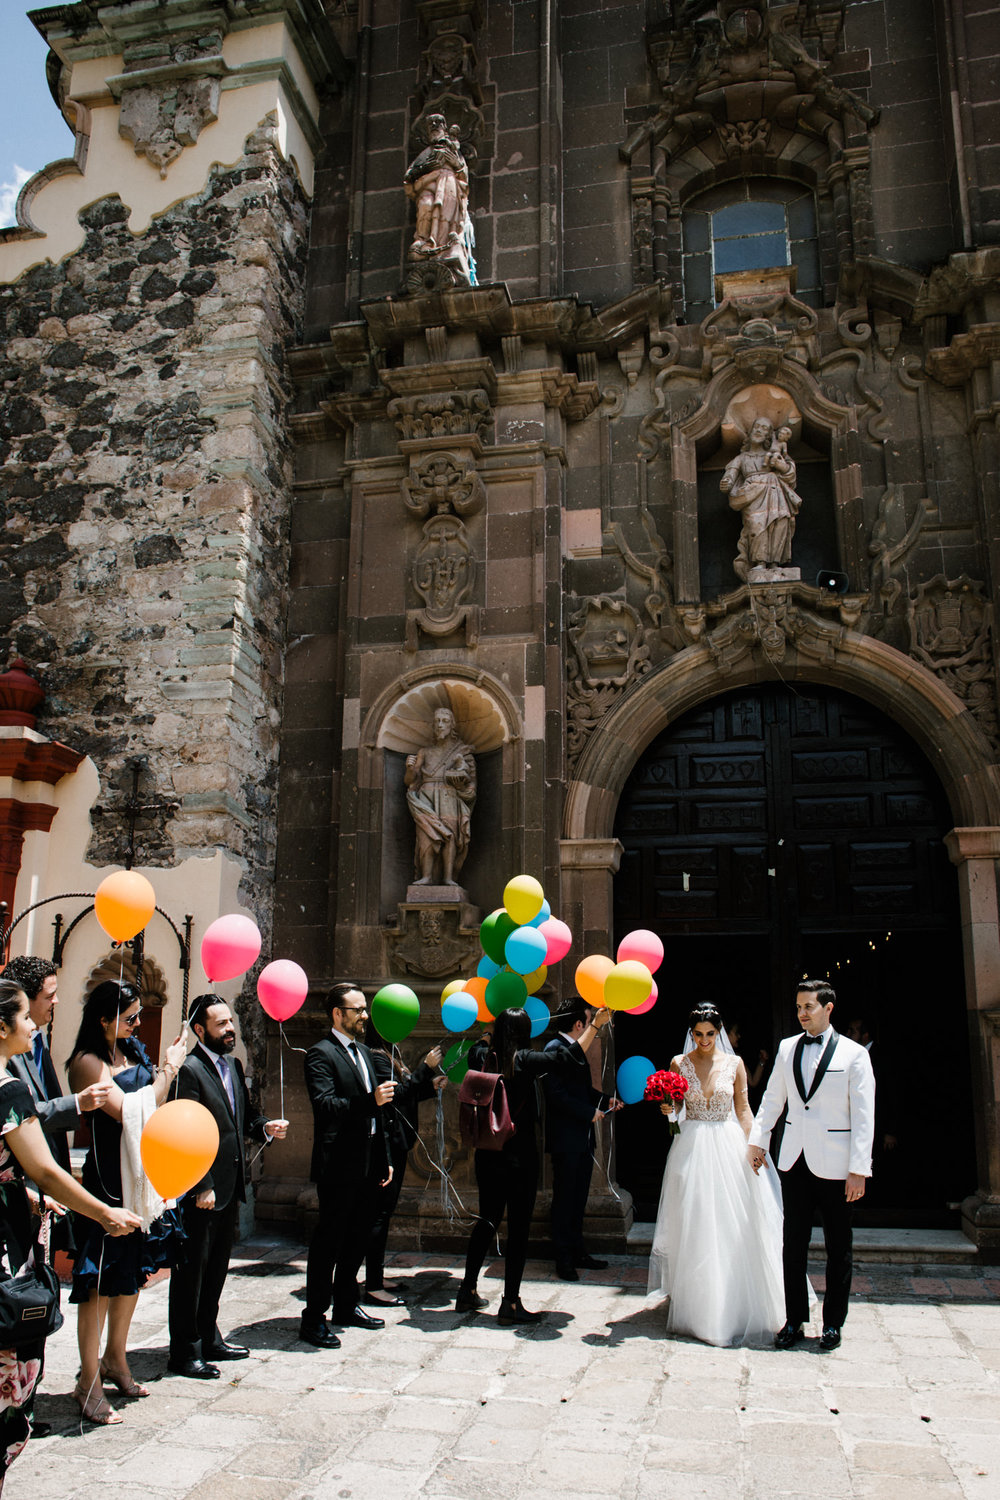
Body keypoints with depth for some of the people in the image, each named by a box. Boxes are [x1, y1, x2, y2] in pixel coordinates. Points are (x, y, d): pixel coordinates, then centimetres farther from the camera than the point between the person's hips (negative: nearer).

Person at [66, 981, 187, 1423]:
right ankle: (89, 1382, 10)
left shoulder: (131, 1051, 8)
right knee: (101, 1280, -1)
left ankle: (116, 1361, 33)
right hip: (109, 1179, -8)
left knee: (132, 1274, 18)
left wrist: (169, 1069, 2)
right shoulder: (88, 1062, -16)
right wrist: (168, 1069, -11)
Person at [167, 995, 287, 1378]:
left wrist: (265, 1127, -2)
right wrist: (201, 1187, -20)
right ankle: (184, 1351, 15)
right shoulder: (189, 1069, -16)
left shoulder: (233, 1064, 11)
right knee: (191, 1270, 3)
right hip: (201, 1191, -9)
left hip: (229, 1187, 9)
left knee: (217, 1266, 19)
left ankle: (208, 1338, 33)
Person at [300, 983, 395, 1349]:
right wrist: (371, 1100, -32)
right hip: (339, 1165, -8)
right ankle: (313, 1319, 8)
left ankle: (346, 1306, 29)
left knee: (357, 1239, 16)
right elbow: (324, 1105, -23)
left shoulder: (363, 1052, 17)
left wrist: (385, 1158, 18)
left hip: (368, 1166, 8)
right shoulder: (321, 1054, -10)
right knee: (328, 1242, -1)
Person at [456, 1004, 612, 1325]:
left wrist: (491, 1030, 33)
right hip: (519, 1156, -6)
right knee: (519, 1226, 3)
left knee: (487, 1220, 18)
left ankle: (467, 1291, 26)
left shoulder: (482, 1056, -1)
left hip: (487, 1153, 6)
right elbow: (567, 1058, -16)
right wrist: (596, 1024, -12)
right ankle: (510, 1304, 7)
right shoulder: (523, 1060, -15)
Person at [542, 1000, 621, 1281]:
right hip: (566, 1139, -9)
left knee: (578, 1198, 15)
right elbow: (555, 1093, -23)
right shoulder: (555, 1048, -15)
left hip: (583, 1139, 9)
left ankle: (578, 1253, 24)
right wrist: (590, 1112, -19)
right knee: (564, 1199, 1)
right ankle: (563, 1260, 9)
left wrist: (606, 1101, 7)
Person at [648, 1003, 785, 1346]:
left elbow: (743, 1111, 6)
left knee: (731, 1227, 0)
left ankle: (734, 1308, 13)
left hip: (727, 1146, 0)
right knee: (694, 1230, 2)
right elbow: (672, 1106, 11)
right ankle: (696, 1309, 13)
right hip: (691, 1147, 0)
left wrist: (752, 1147, -3)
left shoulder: (734, 1063, 3)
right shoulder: (679, 1064, 3)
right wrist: (667, 1109, -11)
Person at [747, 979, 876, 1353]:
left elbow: (863, 1116, -7)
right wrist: (757, 1140, 11)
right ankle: (794, 1319, 19)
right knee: (793, 1244, 7)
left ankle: (832, 1323, 22)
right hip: (794, 1161, 3)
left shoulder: (854, 1054, -5)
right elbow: (772, 1098, 16)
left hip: (835, 1164, -3)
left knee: (838, 1248, 8)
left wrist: (859, 1170, -11)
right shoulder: (786, 1048, 7)